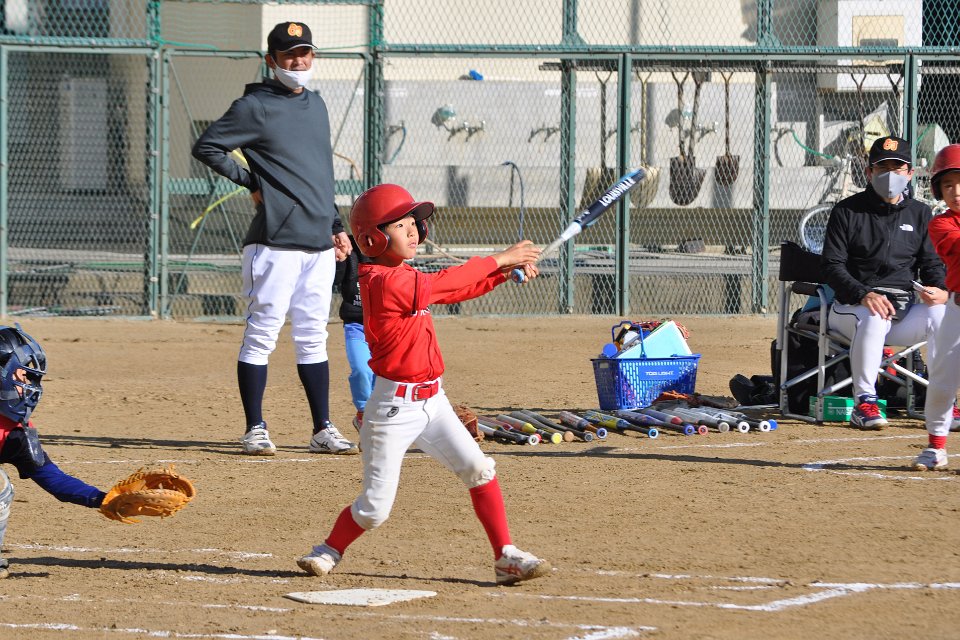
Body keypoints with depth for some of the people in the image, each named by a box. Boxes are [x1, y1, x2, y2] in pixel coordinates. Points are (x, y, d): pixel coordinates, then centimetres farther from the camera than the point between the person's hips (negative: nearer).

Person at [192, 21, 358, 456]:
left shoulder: (315, 105, 18)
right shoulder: (255, 107, -5)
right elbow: (206, 147, -6)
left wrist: (336, 225, 22)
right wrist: (252, 183, -5)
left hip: (318, 242, 7)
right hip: (276, 241, -7)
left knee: (313, 338, 10)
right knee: (263, 334, -4)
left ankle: (323, 431, 12)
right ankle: (255, 429, 1)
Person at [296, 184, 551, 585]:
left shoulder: (405, 278, 11)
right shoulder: (382, 282, -19)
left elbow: (459, 291, 14)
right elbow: (442, 283, -21)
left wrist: (505, 272, -1)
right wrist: (500, 259, -15)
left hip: (431, 401, 8)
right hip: (393, 408, -8)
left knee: (478, 469, -4)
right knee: (375, 508, -1)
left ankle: (506, 557, -2)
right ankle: (328, 552, 23)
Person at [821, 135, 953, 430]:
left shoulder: (920, 214, 14)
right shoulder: (847, 211, 2)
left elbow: (932, 264, 13)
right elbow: (832, 265, -6)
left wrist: (941, 290, -13)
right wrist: (864, 295, -24)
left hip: (904, 307, 3)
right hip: (851, 306, -3)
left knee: (941, 314, -26)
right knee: (873, 317, -38)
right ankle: (864, 402, -29)